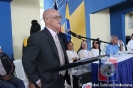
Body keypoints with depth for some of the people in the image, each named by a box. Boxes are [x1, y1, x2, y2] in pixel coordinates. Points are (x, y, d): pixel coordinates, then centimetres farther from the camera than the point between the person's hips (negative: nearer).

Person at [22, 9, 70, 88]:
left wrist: (67, 75, 6)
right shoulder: (37, 37, -17)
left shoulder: (58, 37, 9)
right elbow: (27, 60, -18)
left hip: (61, 81, 8)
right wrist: (37, 81, -16)